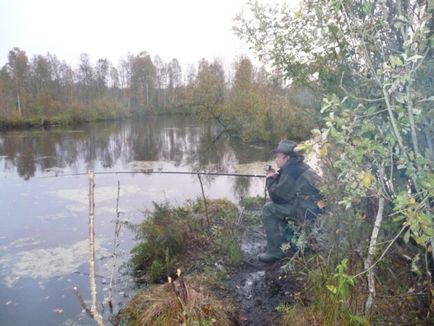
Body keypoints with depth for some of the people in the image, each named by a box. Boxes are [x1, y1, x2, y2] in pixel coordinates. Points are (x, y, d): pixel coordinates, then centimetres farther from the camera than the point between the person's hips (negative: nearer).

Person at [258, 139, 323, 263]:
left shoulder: (290, 170, -16)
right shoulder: (300, 166, 13)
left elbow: (276, 197, -12)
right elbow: (286, 190, 22)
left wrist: (270, 179, 3)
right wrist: (276, 177, 9)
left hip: (309, 213, -10)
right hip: (318, 208, 10)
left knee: (269, 209, -6)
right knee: (280, 205, 25)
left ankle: (274, 251, -1)